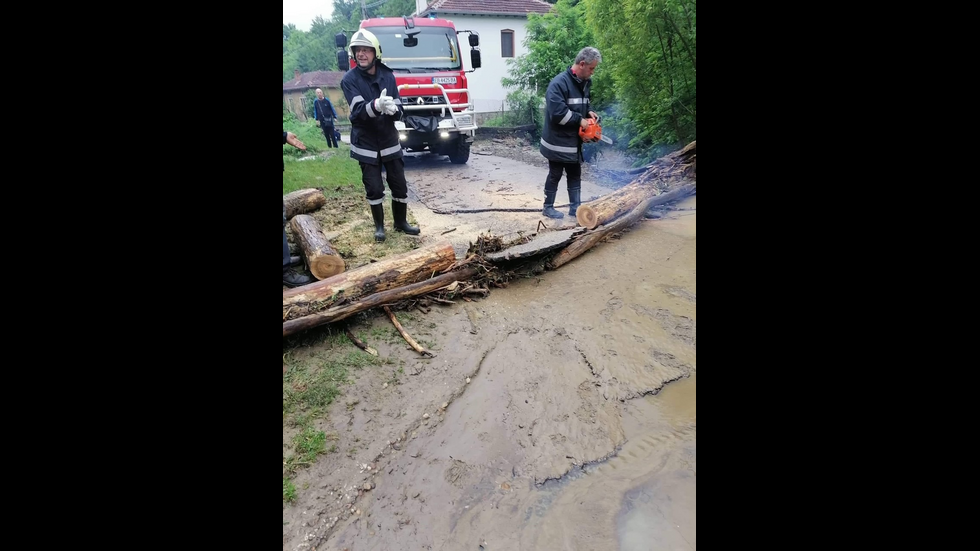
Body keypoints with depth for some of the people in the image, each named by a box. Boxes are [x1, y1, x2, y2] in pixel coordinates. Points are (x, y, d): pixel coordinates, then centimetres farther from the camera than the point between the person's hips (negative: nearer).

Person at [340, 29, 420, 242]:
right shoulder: (349, 80, -6)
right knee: (374, 189, 1)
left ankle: (401, 222, 24)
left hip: (390, 142, 2)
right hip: (366, 145, -2)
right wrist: (377, 105, -40)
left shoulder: (388, 76, 1)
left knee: (400, 185, 6)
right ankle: (379, 226, 18)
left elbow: (400, 111, -1)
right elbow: (358, 111, -20)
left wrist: (392, 109, -26)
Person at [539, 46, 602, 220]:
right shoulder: (559, 83, -18)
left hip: (574, 141, 8)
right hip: (558, 141, -8)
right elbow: (557, 112, -27)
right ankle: (548, 207, 19)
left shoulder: (585, 83, 10)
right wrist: (580, 120, -19)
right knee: (555, 175, 3)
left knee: (575, 175, 11)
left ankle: (575, 208, 20)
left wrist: (589, 112, 1)